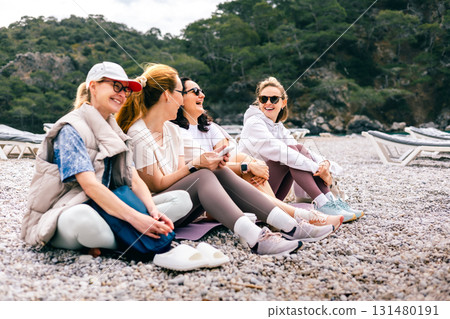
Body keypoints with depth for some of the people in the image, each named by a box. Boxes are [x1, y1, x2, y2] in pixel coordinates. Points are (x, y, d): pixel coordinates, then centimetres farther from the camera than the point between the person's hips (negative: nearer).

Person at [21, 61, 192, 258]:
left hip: (108, 211, 8)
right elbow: (90, 186, -22)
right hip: (66, 217, -7)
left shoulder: (114, 133, 16)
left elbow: (134, 180, 4)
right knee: (82, 217, -45)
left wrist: (153, 210, -16)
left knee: (182, 199, -5)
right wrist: (135, 218, -31)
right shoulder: (71, 129, -9)